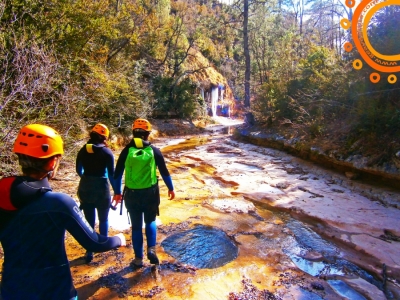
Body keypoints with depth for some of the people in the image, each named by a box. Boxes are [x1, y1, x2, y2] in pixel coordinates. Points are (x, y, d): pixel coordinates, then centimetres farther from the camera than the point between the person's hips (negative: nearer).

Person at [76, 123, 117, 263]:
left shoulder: (83, 150, 1)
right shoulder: (107, 152, -10)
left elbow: (79, 170, 11)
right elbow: (111, 174, -12)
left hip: (85, 189, 3)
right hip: (102, 189, -3)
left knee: (89, 220, 12)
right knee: (103, 219, 18)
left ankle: (89, 251, 13)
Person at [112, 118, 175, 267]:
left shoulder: (126, 151, -3)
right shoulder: (154, 151, -5)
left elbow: (117, 174, 1)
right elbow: (164, 172, 1)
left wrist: (117, 192, 13)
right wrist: (171, 188, 14)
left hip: (132, 194, 1)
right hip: (150, 192, 0)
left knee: (136, 226, 13)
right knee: (150, 221, 21)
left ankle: (138, 258, 21)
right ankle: (151, 249, 3)